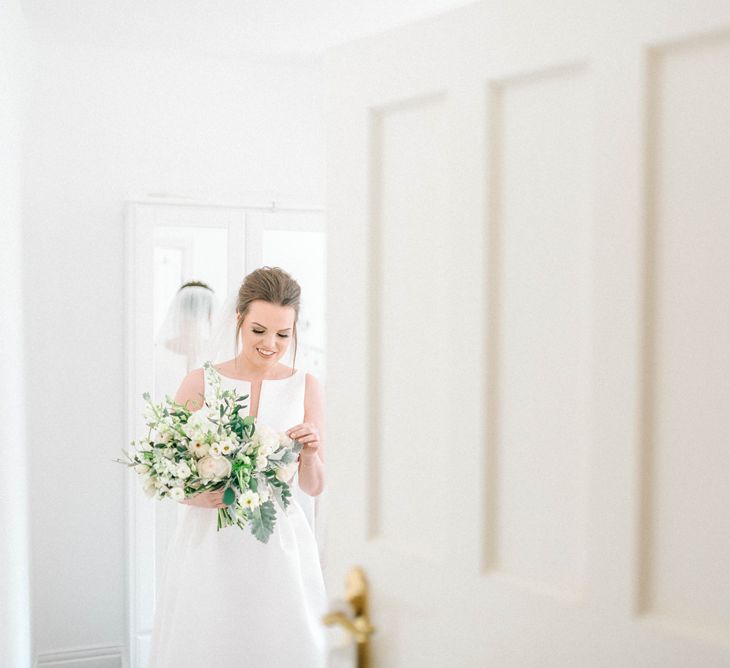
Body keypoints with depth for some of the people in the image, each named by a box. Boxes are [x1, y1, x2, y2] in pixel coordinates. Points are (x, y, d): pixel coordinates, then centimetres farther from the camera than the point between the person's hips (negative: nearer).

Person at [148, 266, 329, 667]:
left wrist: (309, 454, -16)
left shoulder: (305, 388, 2)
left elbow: (313, 487, 4)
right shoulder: (200, 383, -2)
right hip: (208, 546, -1)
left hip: (279, 547, 1)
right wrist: (196, 495, -20)